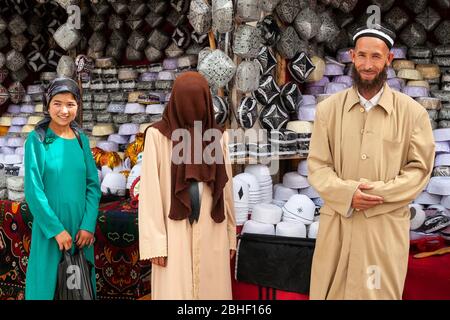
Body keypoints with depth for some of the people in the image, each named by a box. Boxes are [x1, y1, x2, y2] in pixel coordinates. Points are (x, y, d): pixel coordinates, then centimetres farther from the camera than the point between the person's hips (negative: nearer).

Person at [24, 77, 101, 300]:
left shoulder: (81, 140, 5)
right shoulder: (37, 139, -6)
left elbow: (93, 185, 3)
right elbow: (33, 190, -10)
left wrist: (88, 224, -8)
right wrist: (56, 229, -14)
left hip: (81, 228, 4)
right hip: (49, 227, -3)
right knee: (47, 284, 7)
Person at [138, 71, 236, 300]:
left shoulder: (218, 136, 6)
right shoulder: (157, 135, -5)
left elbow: (226, 189, 10)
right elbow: (150, 191, -7)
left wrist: (231, 235, 11)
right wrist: (155, 242, -11)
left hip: (212, 234, 3)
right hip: (175, 234, -3)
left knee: (213, 290, 9)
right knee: (175, 292, 2)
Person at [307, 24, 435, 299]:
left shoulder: (413, 112, 0)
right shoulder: (328, 108, 3)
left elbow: (420, 169, -1)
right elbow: (317, 166, 1)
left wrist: (376, 194, -15)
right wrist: (347, 193, -17)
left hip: (386, 226, -1)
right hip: (337, 223, 1)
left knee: (380, 292, 10)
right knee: (330, 292, 10)